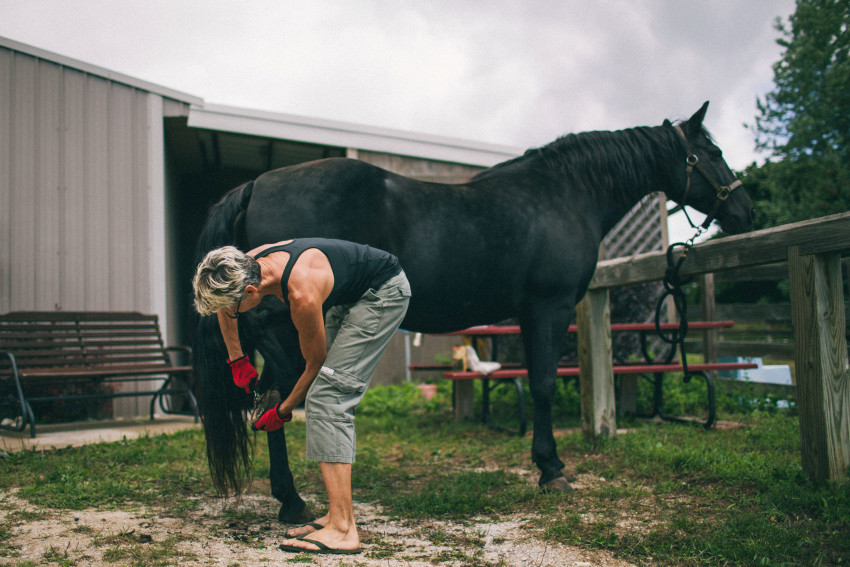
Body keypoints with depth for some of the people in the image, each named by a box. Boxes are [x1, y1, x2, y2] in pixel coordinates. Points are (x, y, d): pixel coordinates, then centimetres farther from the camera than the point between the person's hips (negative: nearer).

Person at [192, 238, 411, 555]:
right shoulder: (246, 265, -13)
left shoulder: (302, 296, -36)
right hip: (348, 296, 9)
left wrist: (282, 411, -5)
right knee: (328, 400, 5)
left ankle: (342, 529, -20)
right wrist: (237, 360, 13)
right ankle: (337, 514, 11)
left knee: (326, 395, -18)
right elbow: (222, 304, 13)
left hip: (384, 293, -9)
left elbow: (315, 365, -19)